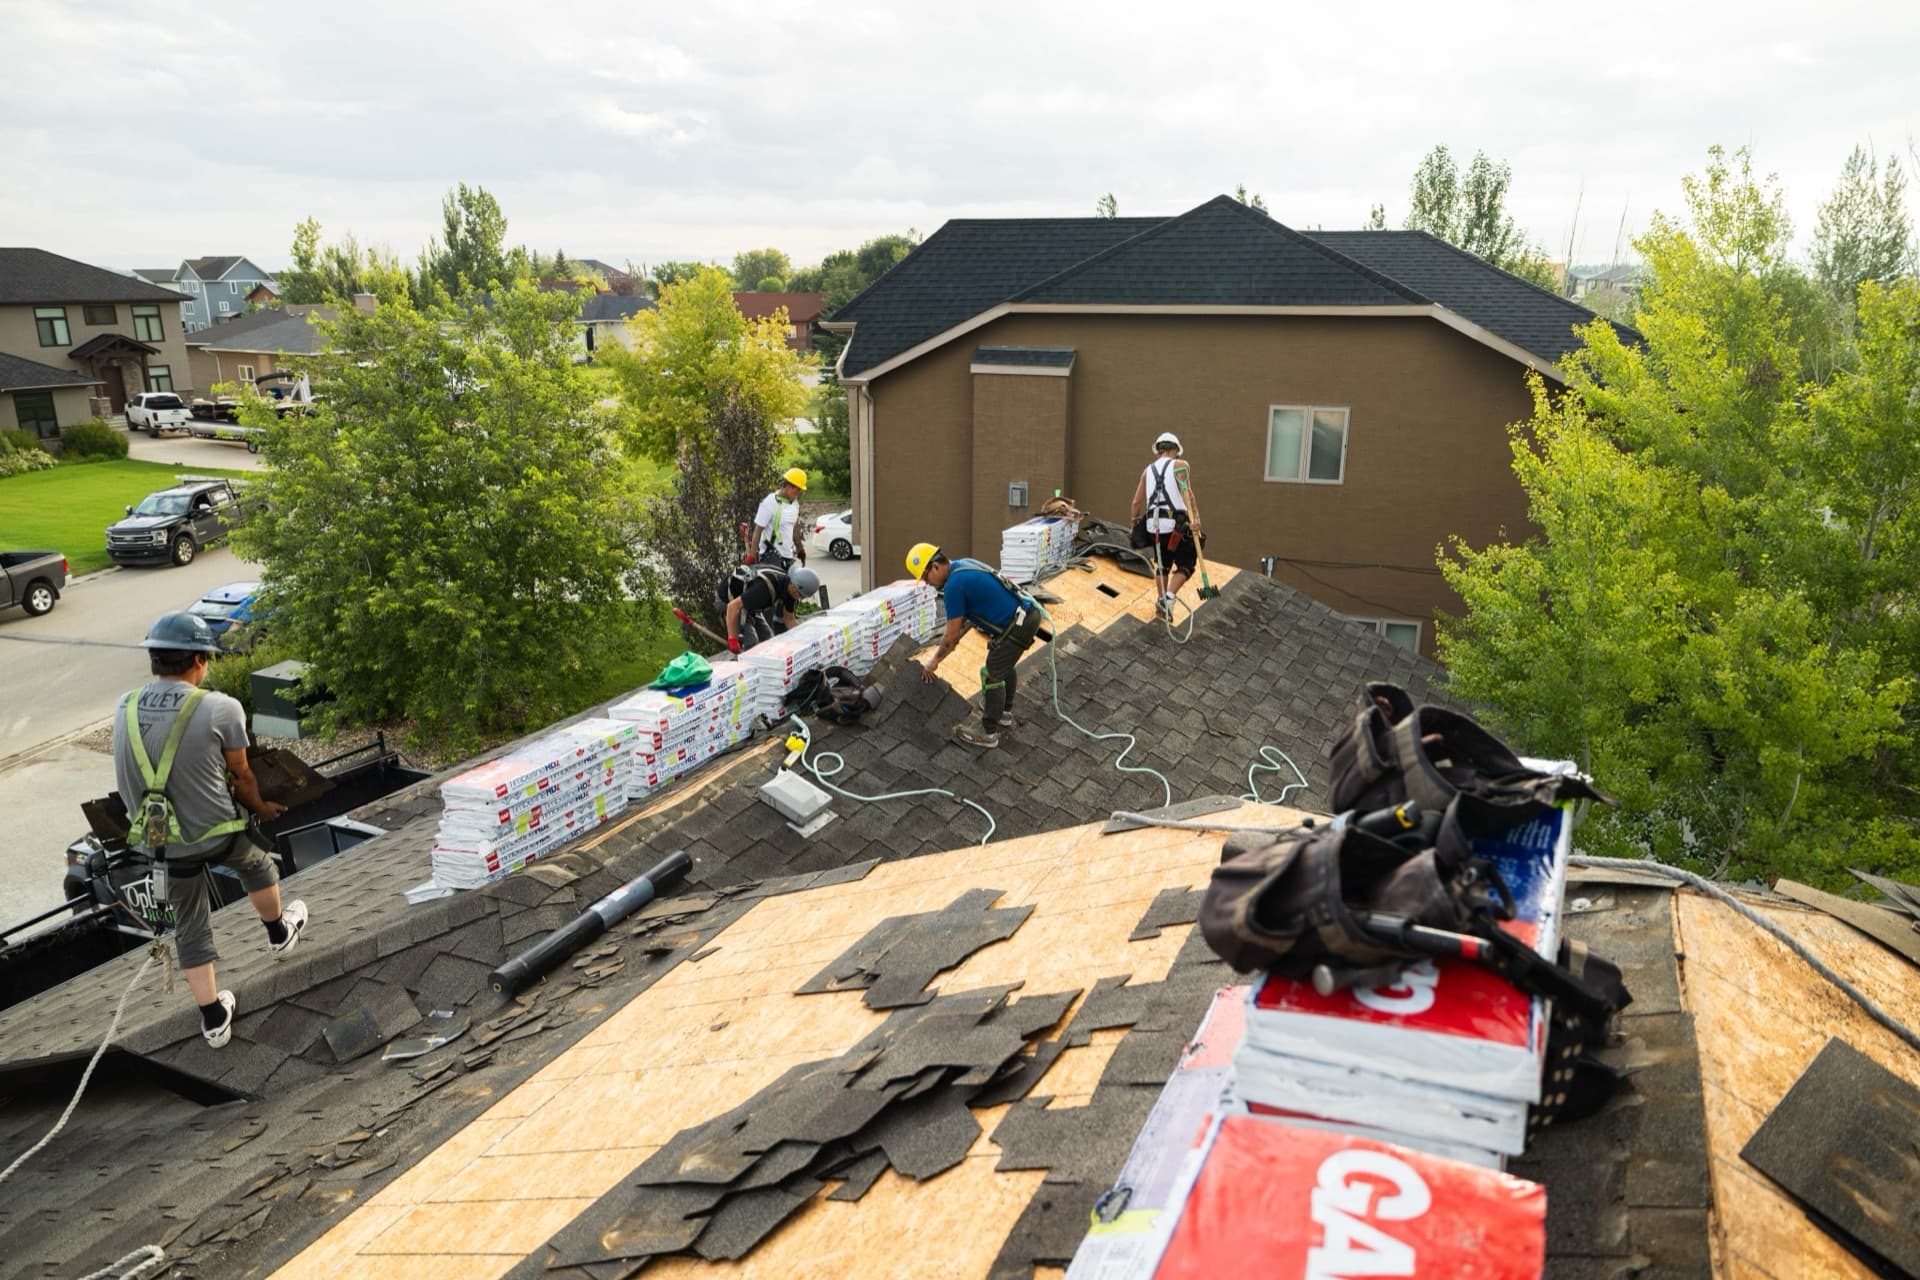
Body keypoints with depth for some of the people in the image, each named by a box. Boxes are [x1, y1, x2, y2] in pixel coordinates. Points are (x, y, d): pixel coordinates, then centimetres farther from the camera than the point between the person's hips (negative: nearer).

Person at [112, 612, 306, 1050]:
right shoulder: (221, 709, -18)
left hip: (162, 843, 4)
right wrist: (261, 807, 17)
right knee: (259, 866, 30)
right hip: (217, 834, -3)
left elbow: (130, 779, 9)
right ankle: (279, 931, 53)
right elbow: (241, 774, -3)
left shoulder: (124, 711, -4)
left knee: (191, 928, 17)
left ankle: (214, 1018, 26)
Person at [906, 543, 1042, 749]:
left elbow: (952, 634, -11)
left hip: (1019, 624, -10)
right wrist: (948, 642, 18)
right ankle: (1004, 715, 44)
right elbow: (967, 617, 20)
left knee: (992, 675, 1)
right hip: (1028, 614, 10)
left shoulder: (954, 584, -18)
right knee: (1004, 666, 27)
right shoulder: (963, 566, 11)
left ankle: (989, 733, 13)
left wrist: (935, 660, 2)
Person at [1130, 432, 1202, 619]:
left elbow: (1137, 502, 15)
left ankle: (1162, 602, 22)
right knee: (1185, 565, 5)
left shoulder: (1148, 470, 15)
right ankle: (1169, 597, -13)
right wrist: (1195, 518, -24)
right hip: (1177, 524, -5)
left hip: (1154, 525, 5)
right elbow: (1187, 492, -16)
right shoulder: (1180, 465, 0)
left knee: (1162, 564, 21)